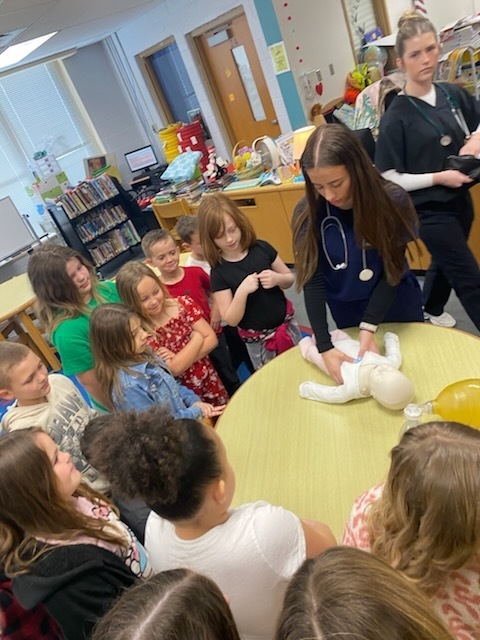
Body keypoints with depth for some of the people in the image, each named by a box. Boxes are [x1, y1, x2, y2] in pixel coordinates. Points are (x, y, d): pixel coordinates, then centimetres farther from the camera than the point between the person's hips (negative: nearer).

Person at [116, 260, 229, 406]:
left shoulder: (183, 304, -10)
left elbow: (211, 339, -10)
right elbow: (174, 369, -24)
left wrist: (181, 359, -22)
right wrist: (197, 337, -16)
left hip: (211, 382, 4)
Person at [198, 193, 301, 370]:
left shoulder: (261, 248, -10)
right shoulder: (219, 273, -17)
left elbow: (289, 279, 3)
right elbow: (231, 320, -17)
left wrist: (277, 279, -21)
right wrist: (242, 291, -33)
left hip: (285, 324, 3)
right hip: (257, 340, -2)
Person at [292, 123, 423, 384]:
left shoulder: (392, 199, -23)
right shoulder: (307, 212, -20)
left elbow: (392, 271, -17)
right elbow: (312, 280, -19)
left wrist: (369, 326, -26)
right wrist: (324, 346, -25)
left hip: (396, 306, 0)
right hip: (347, 313, 1)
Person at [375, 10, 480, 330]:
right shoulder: (396, 117, -18)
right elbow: (387, 179, -19)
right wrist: (438, 177, -24)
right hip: (430, 209, -6)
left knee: (447, 263, 24)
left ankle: (431, 311, 49)